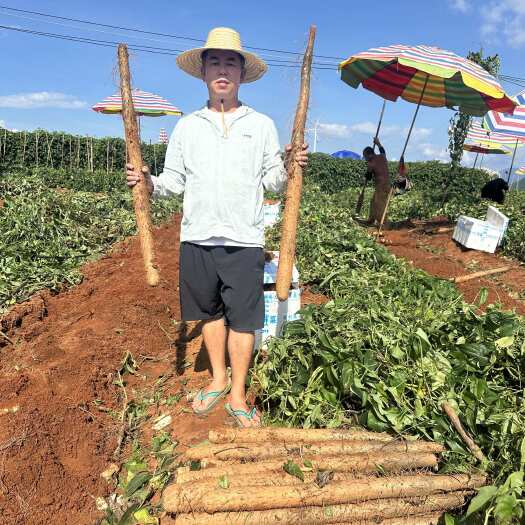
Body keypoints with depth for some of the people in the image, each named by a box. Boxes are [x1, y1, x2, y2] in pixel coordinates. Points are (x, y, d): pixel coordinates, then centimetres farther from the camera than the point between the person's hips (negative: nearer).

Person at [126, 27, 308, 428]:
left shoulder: (262, 125, 7)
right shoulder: (186, 126, 11)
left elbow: (272, 182, 6)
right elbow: (174, 181, 11)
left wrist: (288, 166, -14)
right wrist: (148, 182, -9)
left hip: (245, 240, -2)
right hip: (197, 238, 2)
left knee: (242, 319, 3)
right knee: (210, 312, 13)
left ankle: (238, 394, 21)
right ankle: (218, 379, 34)